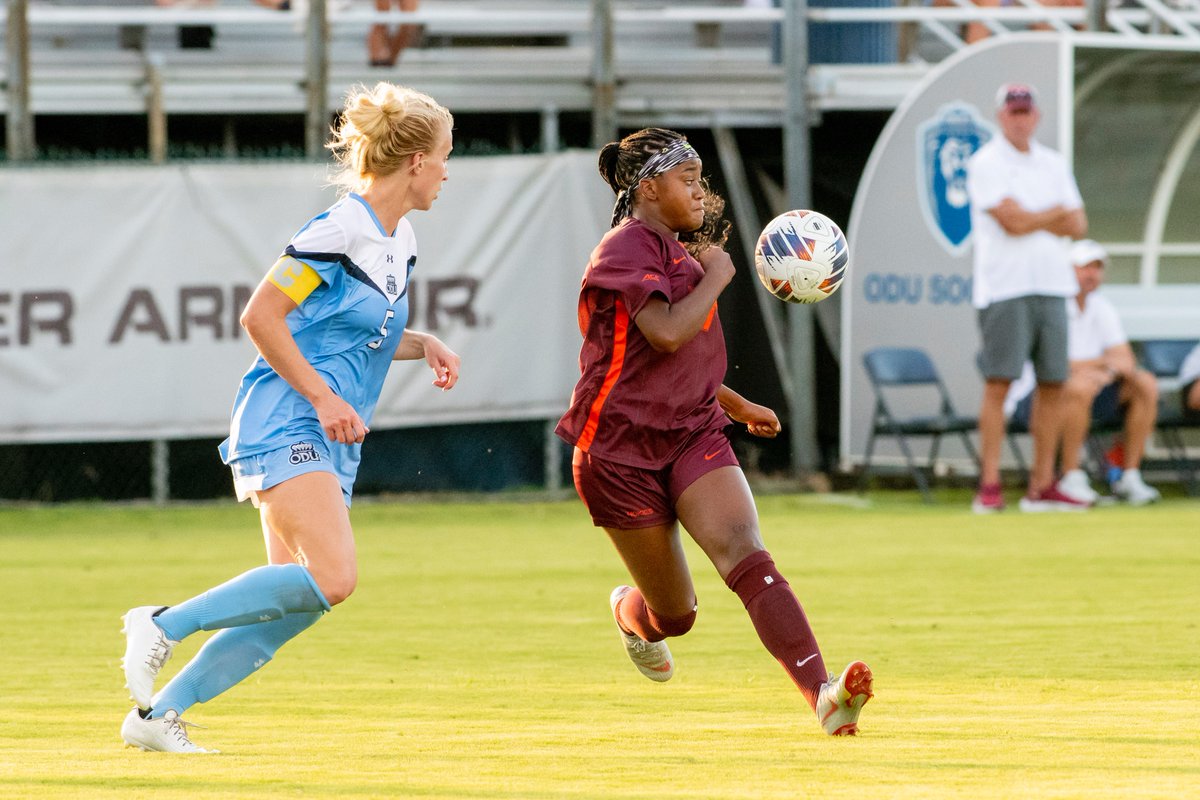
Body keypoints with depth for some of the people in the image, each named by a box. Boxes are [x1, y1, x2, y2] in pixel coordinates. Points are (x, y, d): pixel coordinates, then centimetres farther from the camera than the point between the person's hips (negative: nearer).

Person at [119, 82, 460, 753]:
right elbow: (260, 316, -15)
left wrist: (424, 345, 10)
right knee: (332, 578, -23)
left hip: (330, 444, 9)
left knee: (291, 607, 1)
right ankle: (164, 625, -13)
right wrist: (323, 398, -16)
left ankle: (158, 714, 7)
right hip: (286, 428, -9)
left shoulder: (400, 243, 15)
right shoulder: (341, 231, -13)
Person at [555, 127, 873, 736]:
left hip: (693, 433, 6)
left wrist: (737, 405, 37)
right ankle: (629, 612, 47)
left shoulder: (676, 252, 15)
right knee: (676, 614, 6)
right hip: (623, 449, -6)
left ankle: (824, 696, -39)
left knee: (745, 553, -22)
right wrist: (716, 277, -15)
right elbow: (666, 334, -29)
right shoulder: (628, 249, -13)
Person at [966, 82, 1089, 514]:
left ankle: (1042, 487, 7)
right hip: (1004, 285, -6)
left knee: (1053, 384, 3)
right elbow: (1012, 221, -14)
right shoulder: (985, 163, -3)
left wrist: (1032, 219, -6)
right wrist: (1056, 214, 2)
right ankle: (989, 486, -11)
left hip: (1051, 286, 6)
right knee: (998, 383, -10)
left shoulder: (1054, 165, 16)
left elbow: (1077, 226, 8)